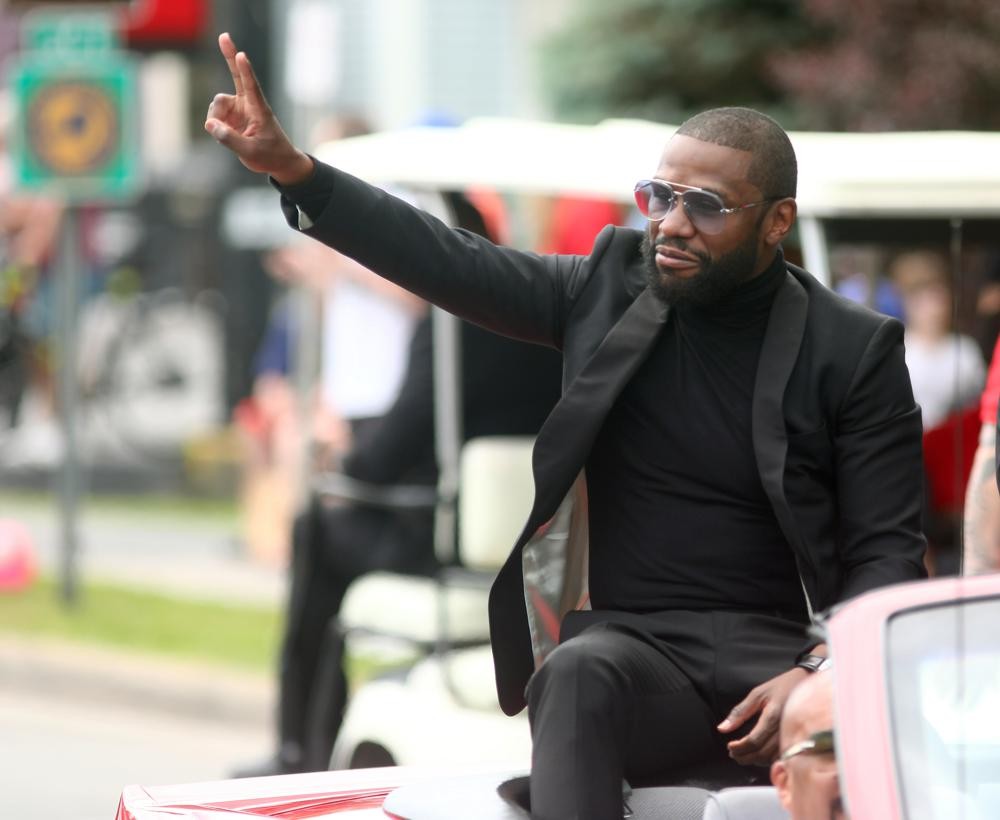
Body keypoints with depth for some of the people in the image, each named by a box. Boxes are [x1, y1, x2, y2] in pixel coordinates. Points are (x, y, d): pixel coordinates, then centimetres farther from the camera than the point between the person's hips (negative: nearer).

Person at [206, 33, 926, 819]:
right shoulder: (614, 286, 8)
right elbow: (451, 263, 2)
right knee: (577, 672, -36)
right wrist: (291, 168, -10)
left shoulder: (854, 350, 2)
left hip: (774, 655, -1)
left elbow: (888, 550, 0)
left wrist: (818, 676, -19)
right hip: (635, 648, 1)